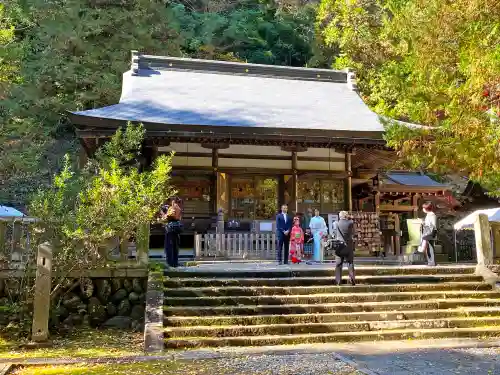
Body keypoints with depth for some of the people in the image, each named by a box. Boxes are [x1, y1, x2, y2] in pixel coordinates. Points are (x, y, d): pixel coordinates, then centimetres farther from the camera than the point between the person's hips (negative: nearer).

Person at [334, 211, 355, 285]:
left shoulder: (337, 224, -5)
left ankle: (338, 281, 3)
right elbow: (353, 233, 8)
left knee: (338, 264, 5)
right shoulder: (350, 223, -5)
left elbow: (335, 234, 4)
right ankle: (352, 280, 4)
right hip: (349, 246, 0)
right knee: (350, 263, 8)